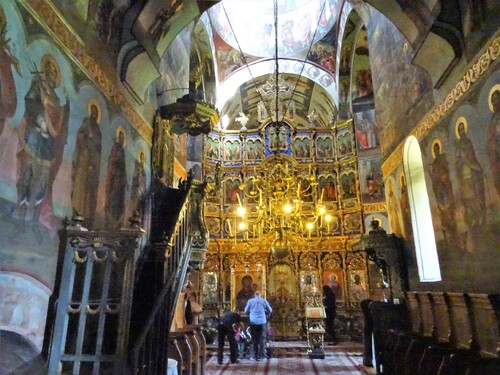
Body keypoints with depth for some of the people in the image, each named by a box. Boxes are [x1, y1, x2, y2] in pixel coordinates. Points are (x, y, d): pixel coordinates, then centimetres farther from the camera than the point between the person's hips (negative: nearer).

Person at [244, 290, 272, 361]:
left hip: (253, 322, 1)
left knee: (254, 339, 9)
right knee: (262, 339, 8)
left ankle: (255, 356, 9)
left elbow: (246, 311, 9)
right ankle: (261, 355, 4)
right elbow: (270, 311, 9)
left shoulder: (250, 301, 4)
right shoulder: (264, 301, 4)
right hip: (262, 321, 0)